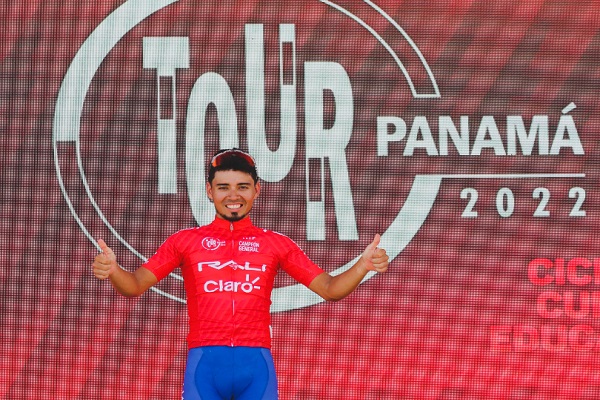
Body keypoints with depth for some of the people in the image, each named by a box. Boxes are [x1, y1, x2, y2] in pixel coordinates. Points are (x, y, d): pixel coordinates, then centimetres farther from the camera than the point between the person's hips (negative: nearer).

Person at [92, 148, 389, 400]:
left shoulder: (275, 244, 13)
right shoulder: (186, 241, 11)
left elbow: (329, 289, 10)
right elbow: (135, 285, 5)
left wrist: (363, 265, -9)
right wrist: (112, 270, -18)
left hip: (256, 364, 1)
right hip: (205, 364, -1)